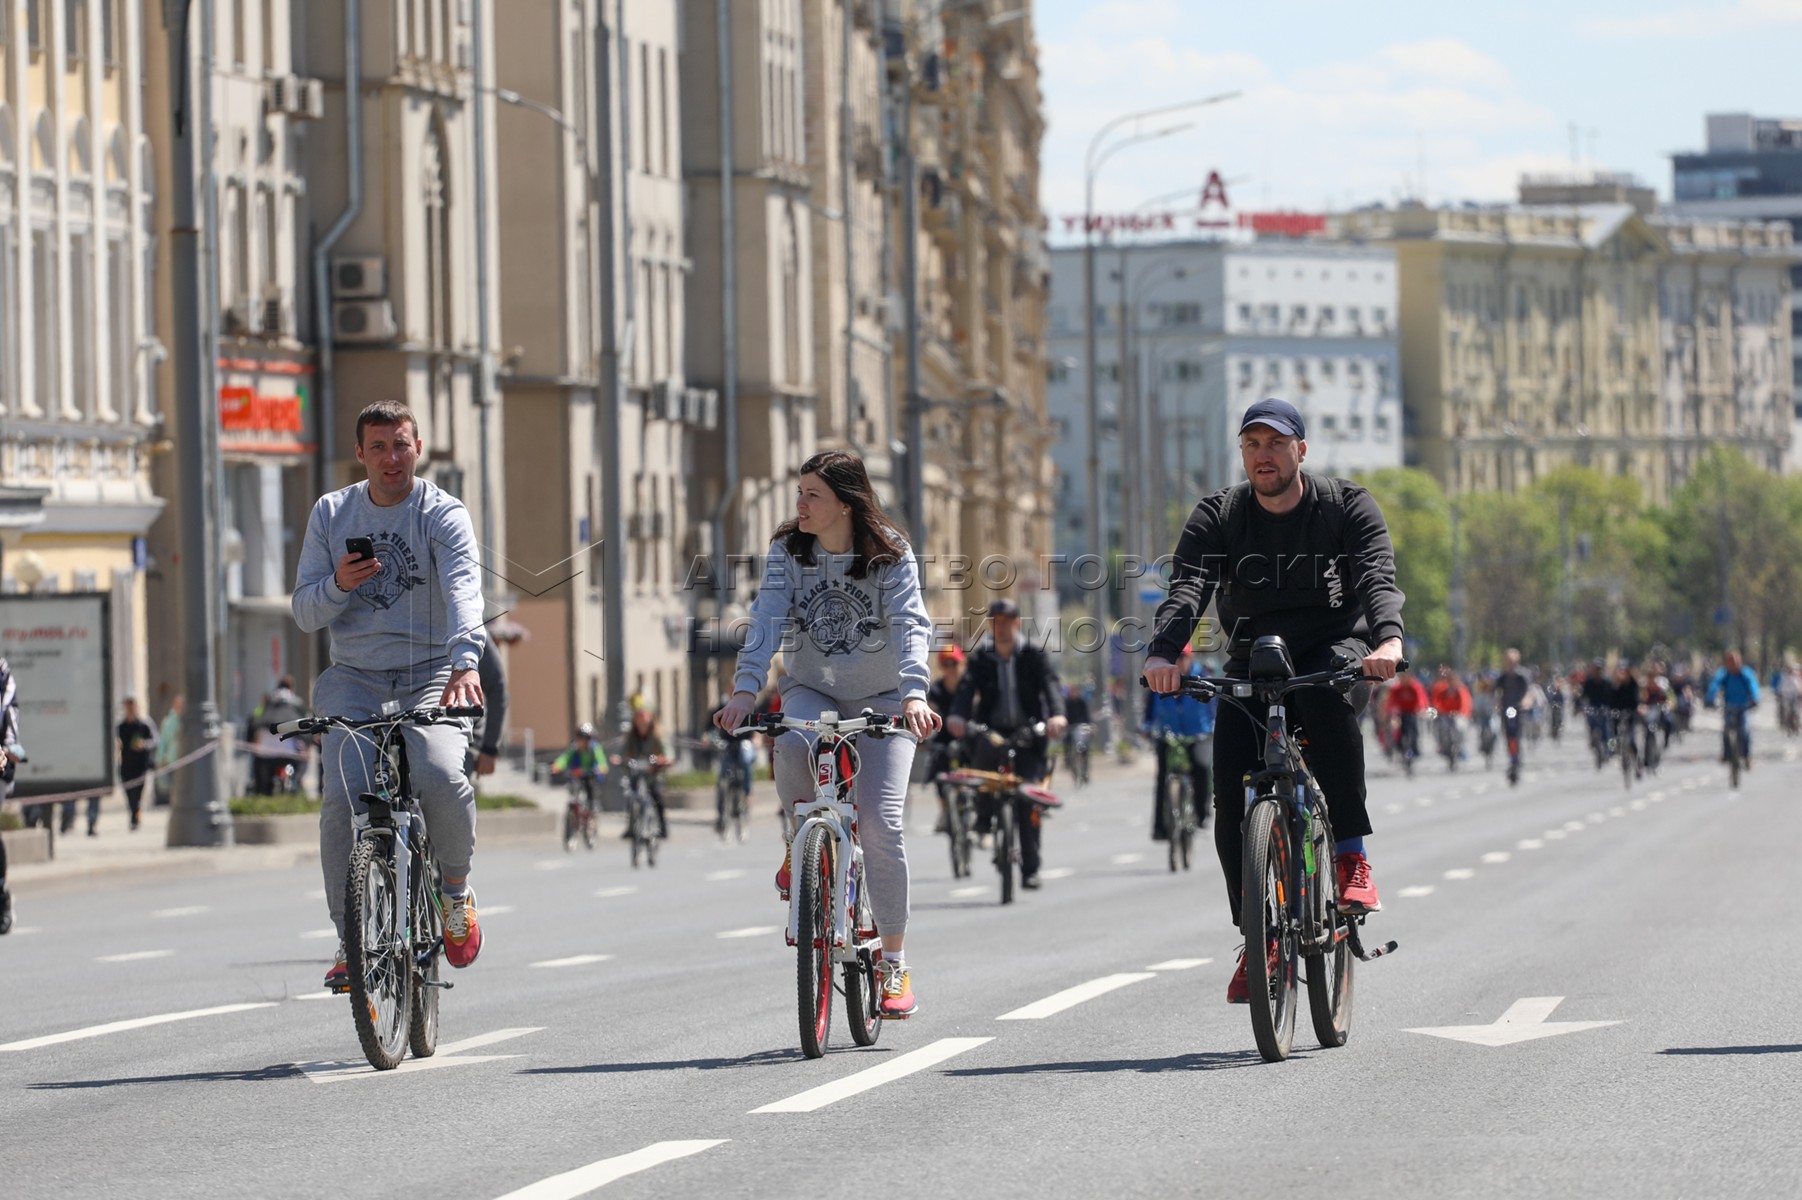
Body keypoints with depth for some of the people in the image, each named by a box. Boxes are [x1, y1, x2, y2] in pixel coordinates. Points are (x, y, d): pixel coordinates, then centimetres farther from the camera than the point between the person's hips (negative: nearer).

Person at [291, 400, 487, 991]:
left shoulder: (443, 514, -3)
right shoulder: (331, 514, 8)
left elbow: (463, 588, -22)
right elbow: (305, 613, 9)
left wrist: (465, 660, -41)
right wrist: (337, 585, -15)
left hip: (429, 676, -2)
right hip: (353, 681, 2)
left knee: (441, 777, -29)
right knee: (344, 796, -21)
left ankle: (456, 887, 1)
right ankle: (351, 935, -5)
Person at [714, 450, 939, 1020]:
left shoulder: (890, 555, -12)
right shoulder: (788, 551, -6)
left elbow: (910, 625, -24)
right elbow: (767, 620, -16)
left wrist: (914, 693, -42)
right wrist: (745, 690, -32)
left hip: (882, 696, -2)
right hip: (813, 689, 2)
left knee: (880, 822, -17)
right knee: (792, 743, -36)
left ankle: (893, 963, -4)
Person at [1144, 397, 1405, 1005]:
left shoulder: (1347, 506, -6)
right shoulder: (1218, 516, -3)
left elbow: (1378, 577, -23)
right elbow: (1187, 588, -18)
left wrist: (1388, 638, -45)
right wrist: (1163, 653, -39)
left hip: (1333, 649, -2)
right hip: (1251, 663, 2)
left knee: (1328, 698, -39)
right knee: (1232, 803, -15)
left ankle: (1351, 857, -30)